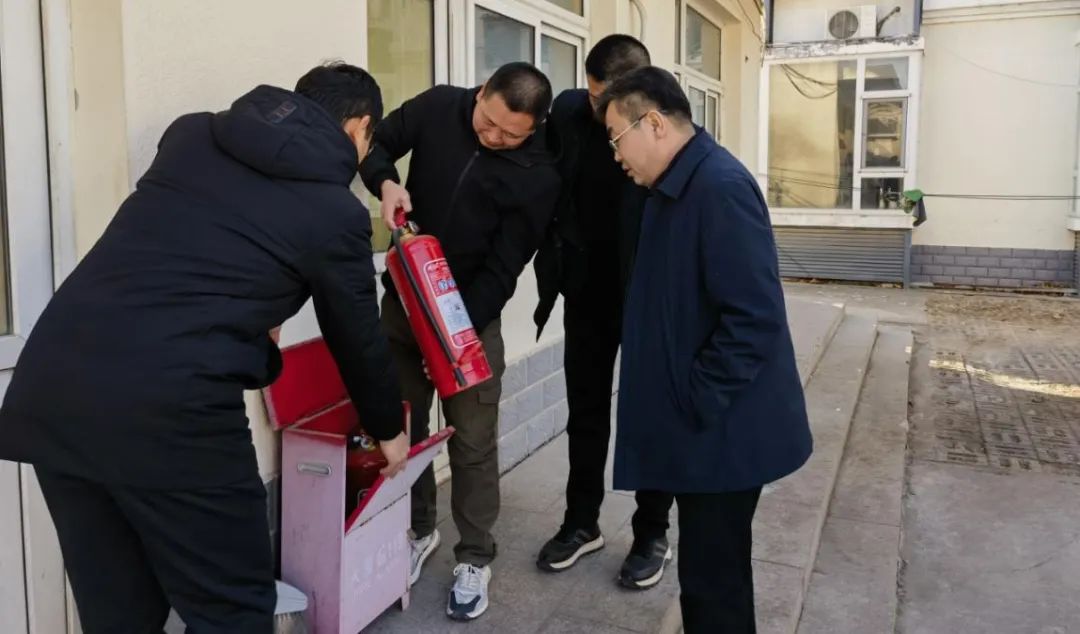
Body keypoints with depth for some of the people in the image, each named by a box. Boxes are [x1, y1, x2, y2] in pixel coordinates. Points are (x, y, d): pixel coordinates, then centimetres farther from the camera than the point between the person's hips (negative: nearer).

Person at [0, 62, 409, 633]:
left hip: (48, 385, 7)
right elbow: (357, 339, 14)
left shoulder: (191, 133, 16)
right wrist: (388, 428, 31)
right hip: (169, 410, -6)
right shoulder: (335, 212, 2)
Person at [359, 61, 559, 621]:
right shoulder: (438, 107, -7)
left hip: (474, 313, -3)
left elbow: (502, 269, -16)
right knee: (401, 426, 11)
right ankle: (418, 531, 31)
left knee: (472, 443, 0)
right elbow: (375, 143, 5)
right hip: (402, 300, 3)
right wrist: (386, 183, -17)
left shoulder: (538, 177, -15)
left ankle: (475, 557, 18)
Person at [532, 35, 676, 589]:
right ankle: (581, 522, 30)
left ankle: (652, 535, 25)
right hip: (587, 293, 4)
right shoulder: (569, 112, -4)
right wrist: (551, 269, 2)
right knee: (585, 414, 14)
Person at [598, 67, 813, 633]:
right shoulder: (676, 186, 10)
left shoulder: (719, 187, -21)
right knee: (709, 571, 23)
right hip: (701, 428, 9)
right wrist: (683, 404, 14)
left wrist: (694, 406, -19)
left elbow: (755, 319, -26)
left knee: (713, 581, 5)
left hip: (721, 431, -9)